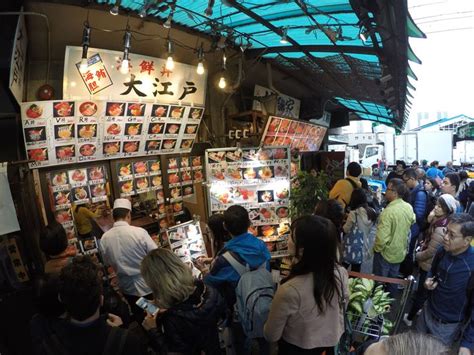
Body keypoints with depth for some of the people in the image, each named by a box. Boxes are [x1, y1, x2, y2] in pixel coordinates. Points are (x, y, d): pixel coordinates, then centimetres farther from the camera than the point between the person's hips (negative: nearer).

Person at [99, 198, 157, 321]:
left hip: (127, 287, 4)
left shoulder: (104, 238, -10)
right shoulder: (139, 232, -23)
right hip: (148, 284, -3)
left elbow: (108, 263, 5)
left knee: (140, 319, 24)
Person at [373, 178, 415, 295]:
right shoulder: (409, 207, -8)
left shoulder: (388, 211, -31)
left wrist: (376, 249, -14)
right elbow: (412, 221, 14)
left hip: (386, 253, -7)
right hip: (400, 252, 7)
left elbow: (382, 237, -31)